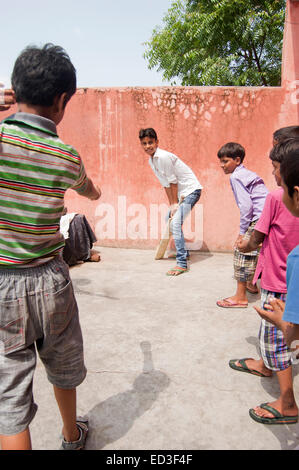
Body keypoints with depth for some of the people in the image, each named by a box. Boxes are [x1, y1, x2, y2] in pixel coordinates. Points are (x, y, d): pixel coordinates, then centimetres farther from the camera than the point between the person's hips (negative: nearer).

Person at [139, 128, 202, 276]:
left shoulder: (163, 157, -20)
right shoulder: (151, 161, 8)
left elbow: (173, 182, -17)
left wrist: (175, 204, -11)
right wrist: (171, 205, 5)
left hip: (191, 190, -10)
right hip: (181, 193, 10)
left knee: (175, 224, -19)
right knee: (169, 218, 20)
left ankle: (182, 264, -17)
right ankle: (182, 251, 36)